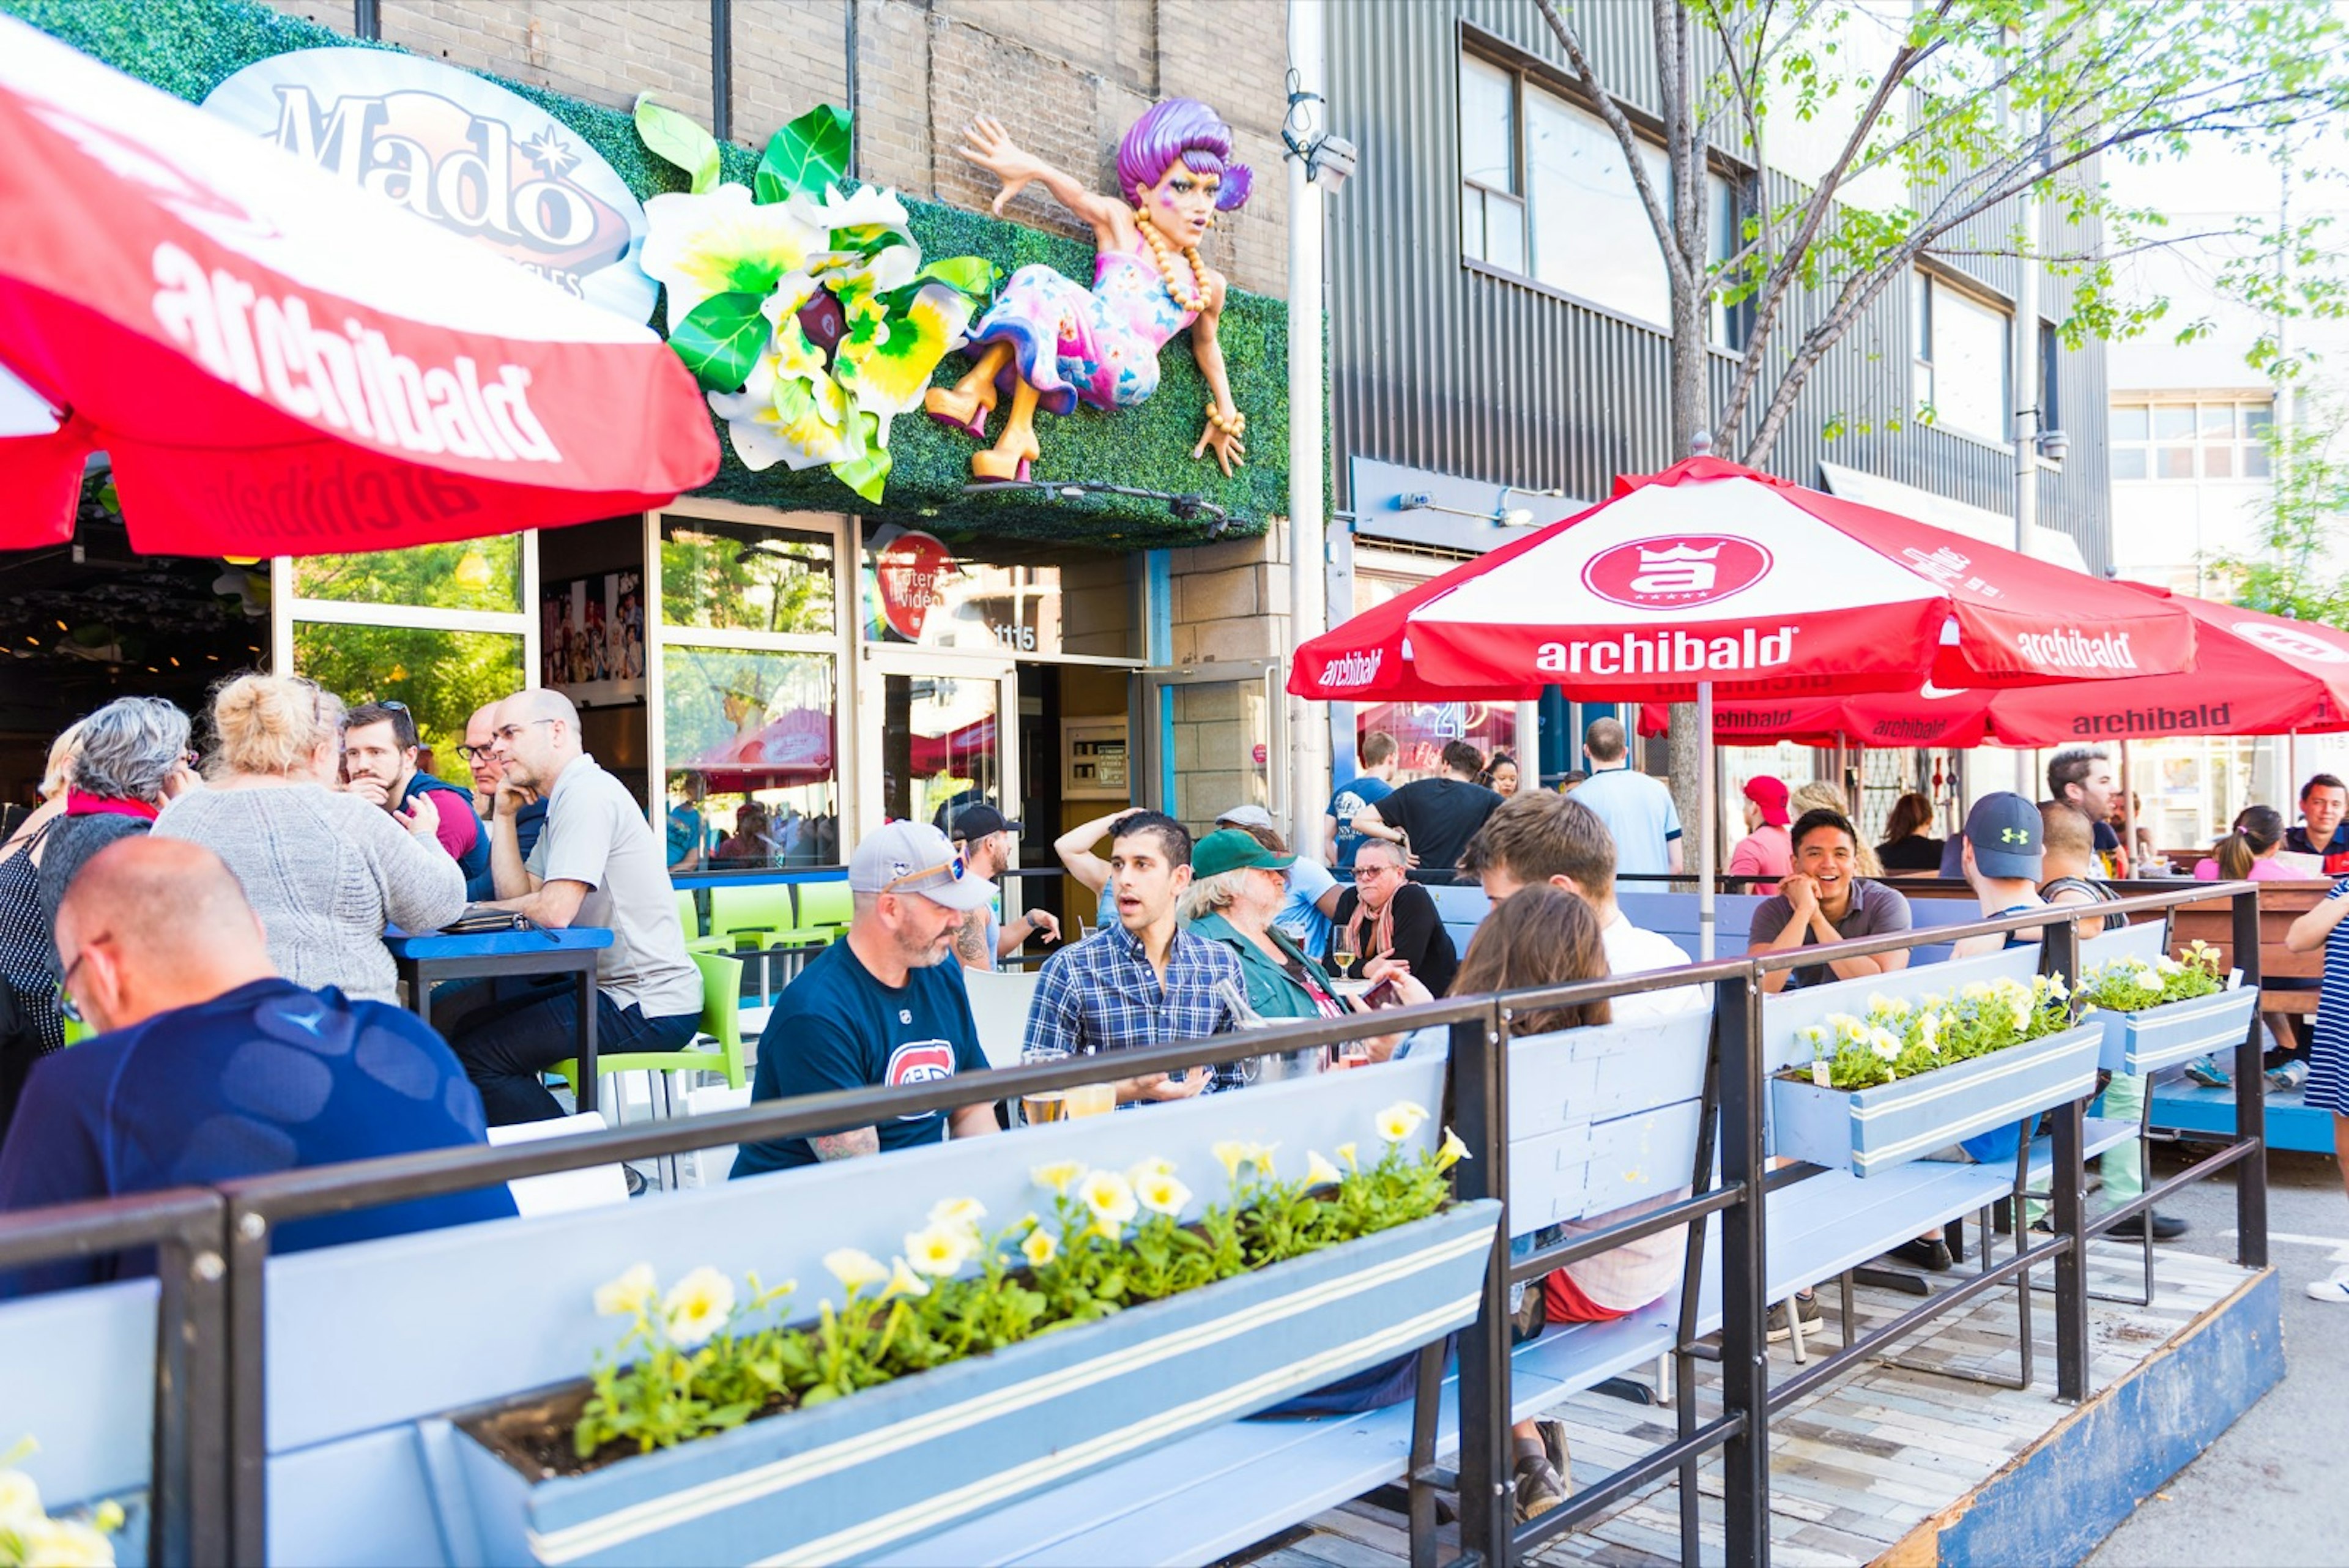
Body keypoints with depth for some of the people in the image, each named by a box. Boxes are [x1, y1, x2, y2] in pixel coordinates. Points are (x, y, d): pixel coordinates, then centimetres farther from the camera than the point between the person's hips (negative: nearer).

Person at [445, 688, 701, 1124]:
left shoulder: (587, 793, -15)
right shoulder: (564, 800, 17)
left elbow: (555, 911, -23)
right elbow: (519, 898, 12)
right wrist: (504, 816, 8)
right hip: (605, 984, 11)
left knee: (476, 1055, -14)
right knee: (453, 1013, 16)